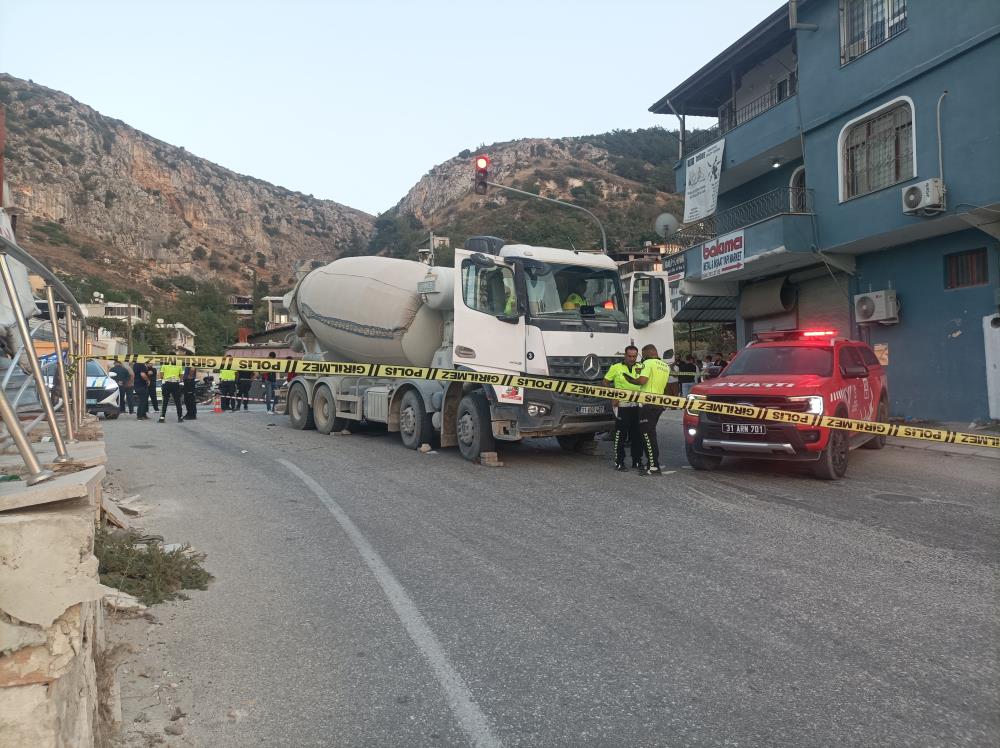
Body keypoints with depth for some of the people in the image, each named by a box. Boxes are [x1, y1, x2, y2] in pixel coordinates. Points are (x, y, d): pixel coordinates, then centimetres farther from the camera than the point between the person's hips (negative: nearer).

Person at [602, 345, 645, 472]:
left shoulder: (640, 368, 11)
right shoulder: (616, 367, 1)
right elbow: (605, 383, 5)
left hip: (637, 406, 4)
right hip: (622, 406, -4)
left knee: (637, 435, 10)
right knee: (620, 435, -2)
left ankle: (637, 461, 20)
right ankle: (619, 463, 5)